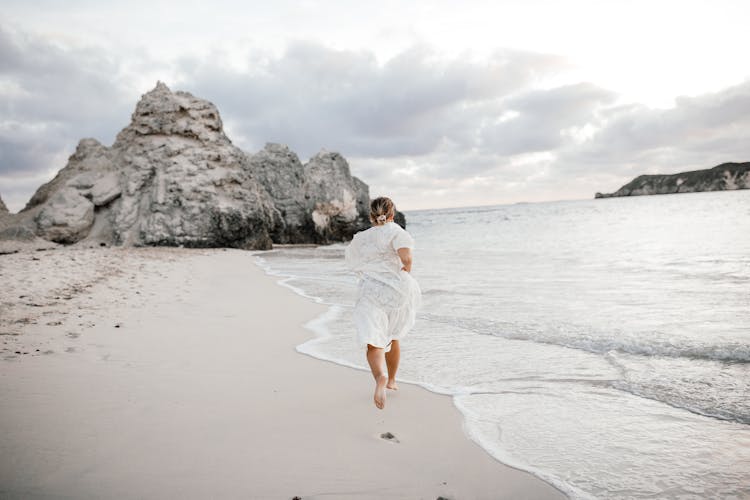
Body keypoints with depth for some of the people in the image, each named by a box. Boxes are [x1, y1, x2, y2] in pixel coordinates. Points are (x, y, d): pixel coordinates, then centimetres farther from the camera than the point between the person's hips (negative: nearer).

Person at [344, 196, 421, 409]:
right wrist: (405, 278, 0)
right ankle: (391, 380, 39)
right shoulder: (395, 231, 0)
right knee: (392, 337, 23)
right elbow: (406, 258, -16)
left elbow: (356, 266, 23)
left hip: (370, 291, 0)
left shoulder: (359, 239, 14)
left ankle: (381, 378, -40)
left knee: (374, 343, -11)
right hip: (397, 290, 0)